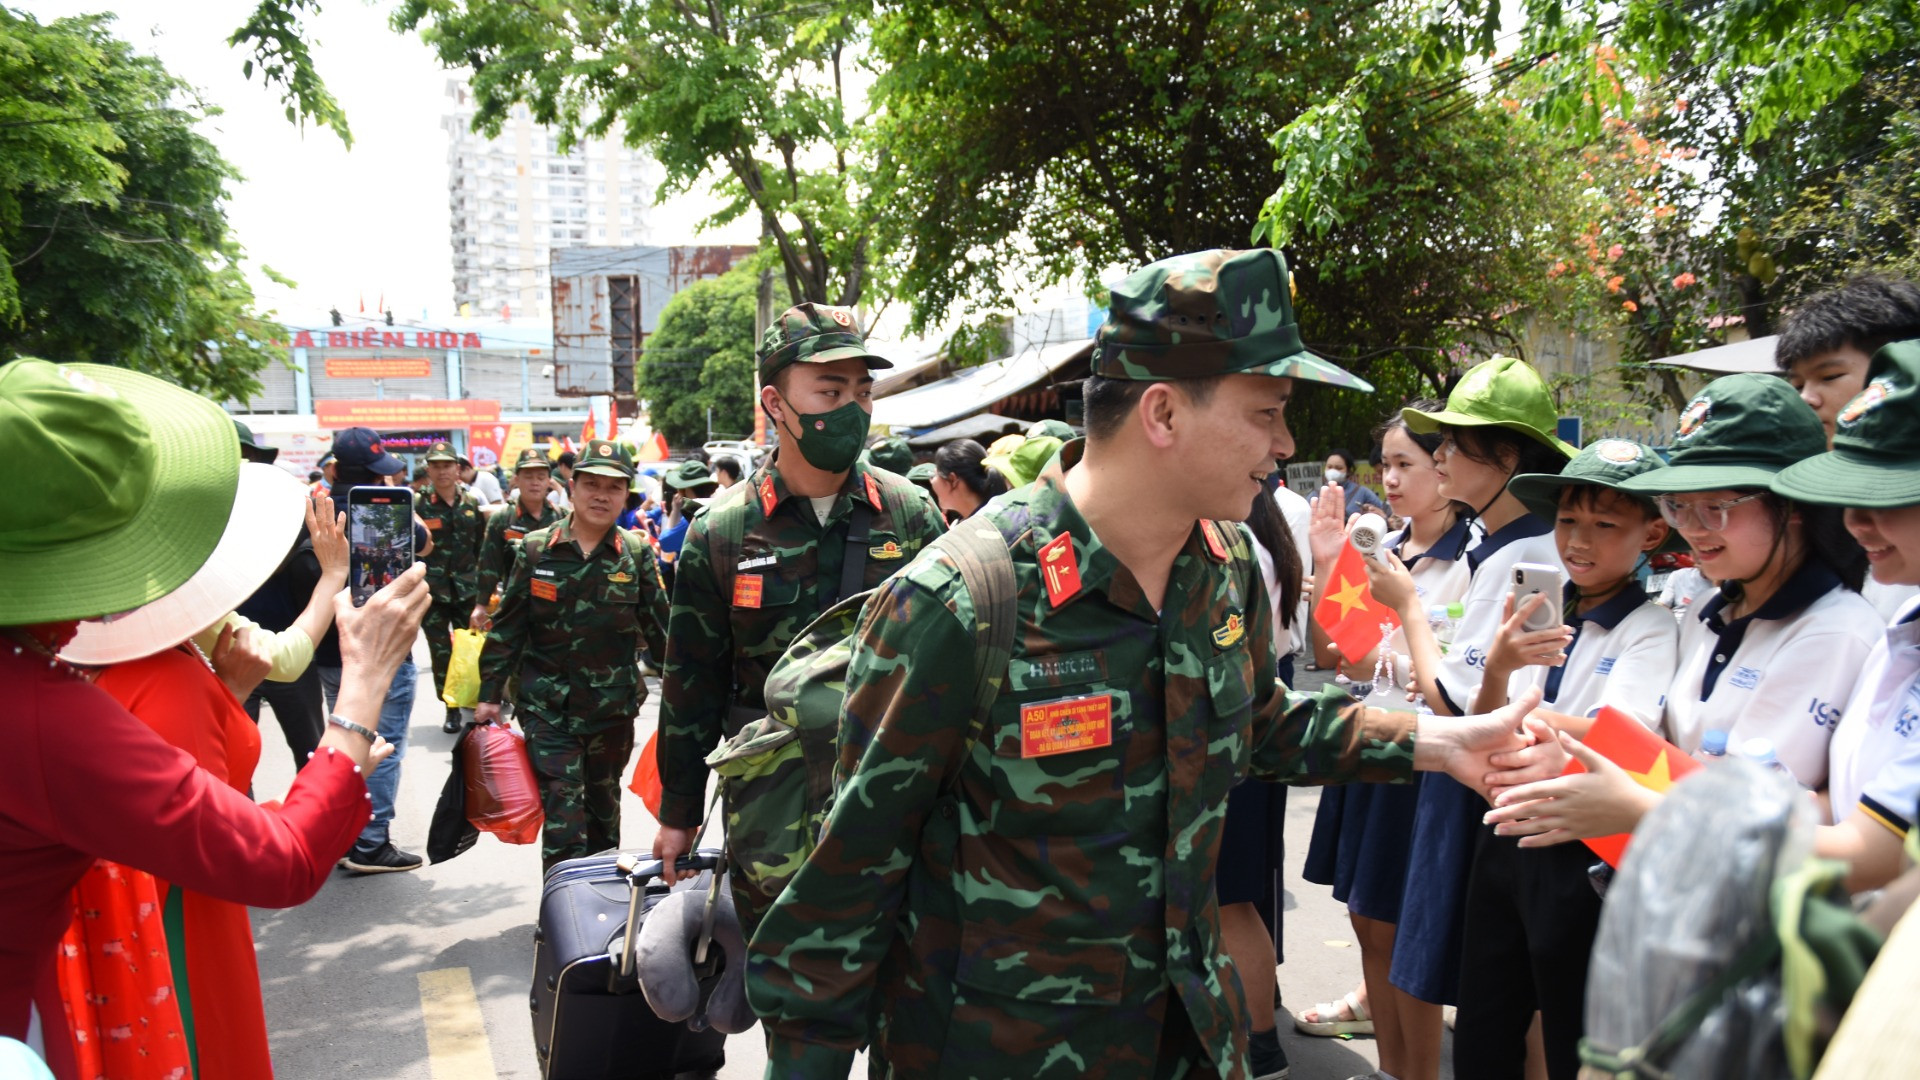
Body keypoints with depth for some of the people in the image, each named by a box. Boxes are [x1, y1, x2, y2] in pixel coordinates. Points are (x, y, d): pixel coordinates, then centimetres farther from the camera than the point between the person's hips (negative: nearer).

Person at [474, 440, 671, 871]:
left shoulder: (637, 554, -1)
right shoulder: (536, 549, -2)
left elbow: (660, 630, 3)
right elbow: (507, 628, 3)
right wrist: (489, 694, 1)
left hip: (613, 705, 2)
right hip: (547, 706, -1)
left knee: (603, 798, 17)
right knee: (561, 806, -7)